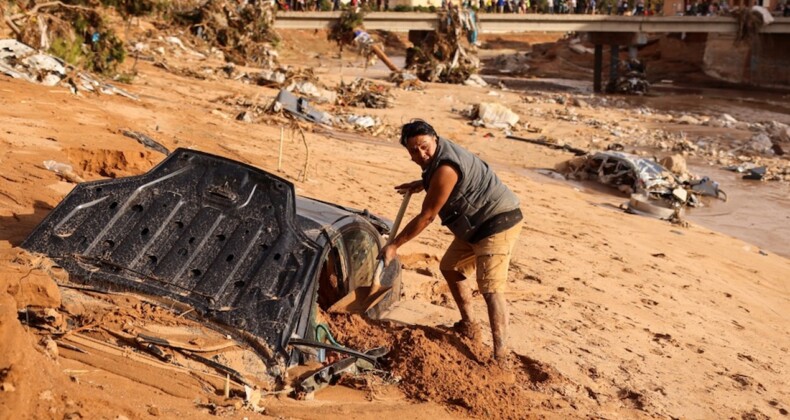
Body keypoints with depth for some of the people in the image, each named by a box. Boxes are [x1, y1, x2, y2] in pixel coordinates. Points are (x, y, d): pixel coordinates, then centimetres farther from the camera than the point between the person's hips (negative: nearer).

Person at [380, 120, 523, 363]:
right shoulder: (439, 156, 5)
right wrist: (422, 184, 16)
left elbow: (426, 217, -21)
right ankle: (468, 326, 31)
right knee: (450, 267, 19)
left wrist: (394, 246, -14)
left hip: (498, 222, -11)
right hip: (476, 224, 11)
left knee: (490, 288, -18)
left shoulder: (444, 169, -26)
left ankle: (500, 356, -20)